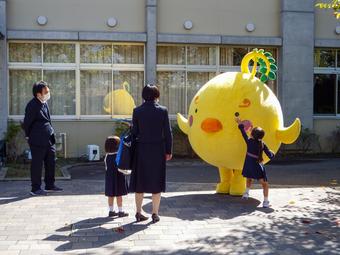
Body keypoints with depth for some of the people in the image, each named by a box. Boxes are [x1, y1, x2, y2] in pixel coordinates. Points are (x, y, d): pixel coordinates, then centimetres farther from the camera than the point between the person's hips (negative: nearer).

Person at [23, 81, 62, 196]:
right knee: (37, 164, 1)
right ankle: (35, 188, 11)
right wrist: (29, 136, 0)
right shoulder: (32, 105, -17)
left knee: (51, 162, 13)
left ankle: (50, 185, 26)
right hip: (38, 140, -9)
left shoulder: (44, 102, 9)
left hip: (49, 139, 9)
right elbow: (26, 123, -11)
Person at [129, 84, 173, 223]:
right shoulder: (162, 110, -5)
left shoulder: (137, 111, -3)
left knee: (140, 181, 11)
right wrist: (168, 151, 4)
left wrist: (133, 150, 8)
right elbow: (167, 133, -4)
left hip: (141, 149, 1)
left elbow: (134, 132, -2)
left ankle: (139, 213, 16)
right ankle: (155, 214, 10)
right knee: (157, 180, 8)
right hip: (158, 149, -1)